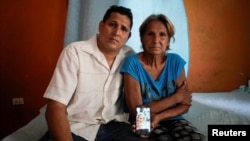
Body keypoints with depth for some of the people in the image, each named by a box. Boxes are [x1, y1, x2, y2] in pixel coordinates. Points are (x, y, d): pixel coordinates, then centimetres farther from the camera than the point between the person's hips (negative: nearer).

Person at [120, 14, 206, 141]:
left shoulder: (176, 61, -3)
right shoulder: (132, 63, -14)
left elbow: (185, 105, -2)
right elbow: (136, 112, -17)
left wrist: (158, 117, -21)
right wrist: (176, 97, -11)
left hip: (173, 120, 4)